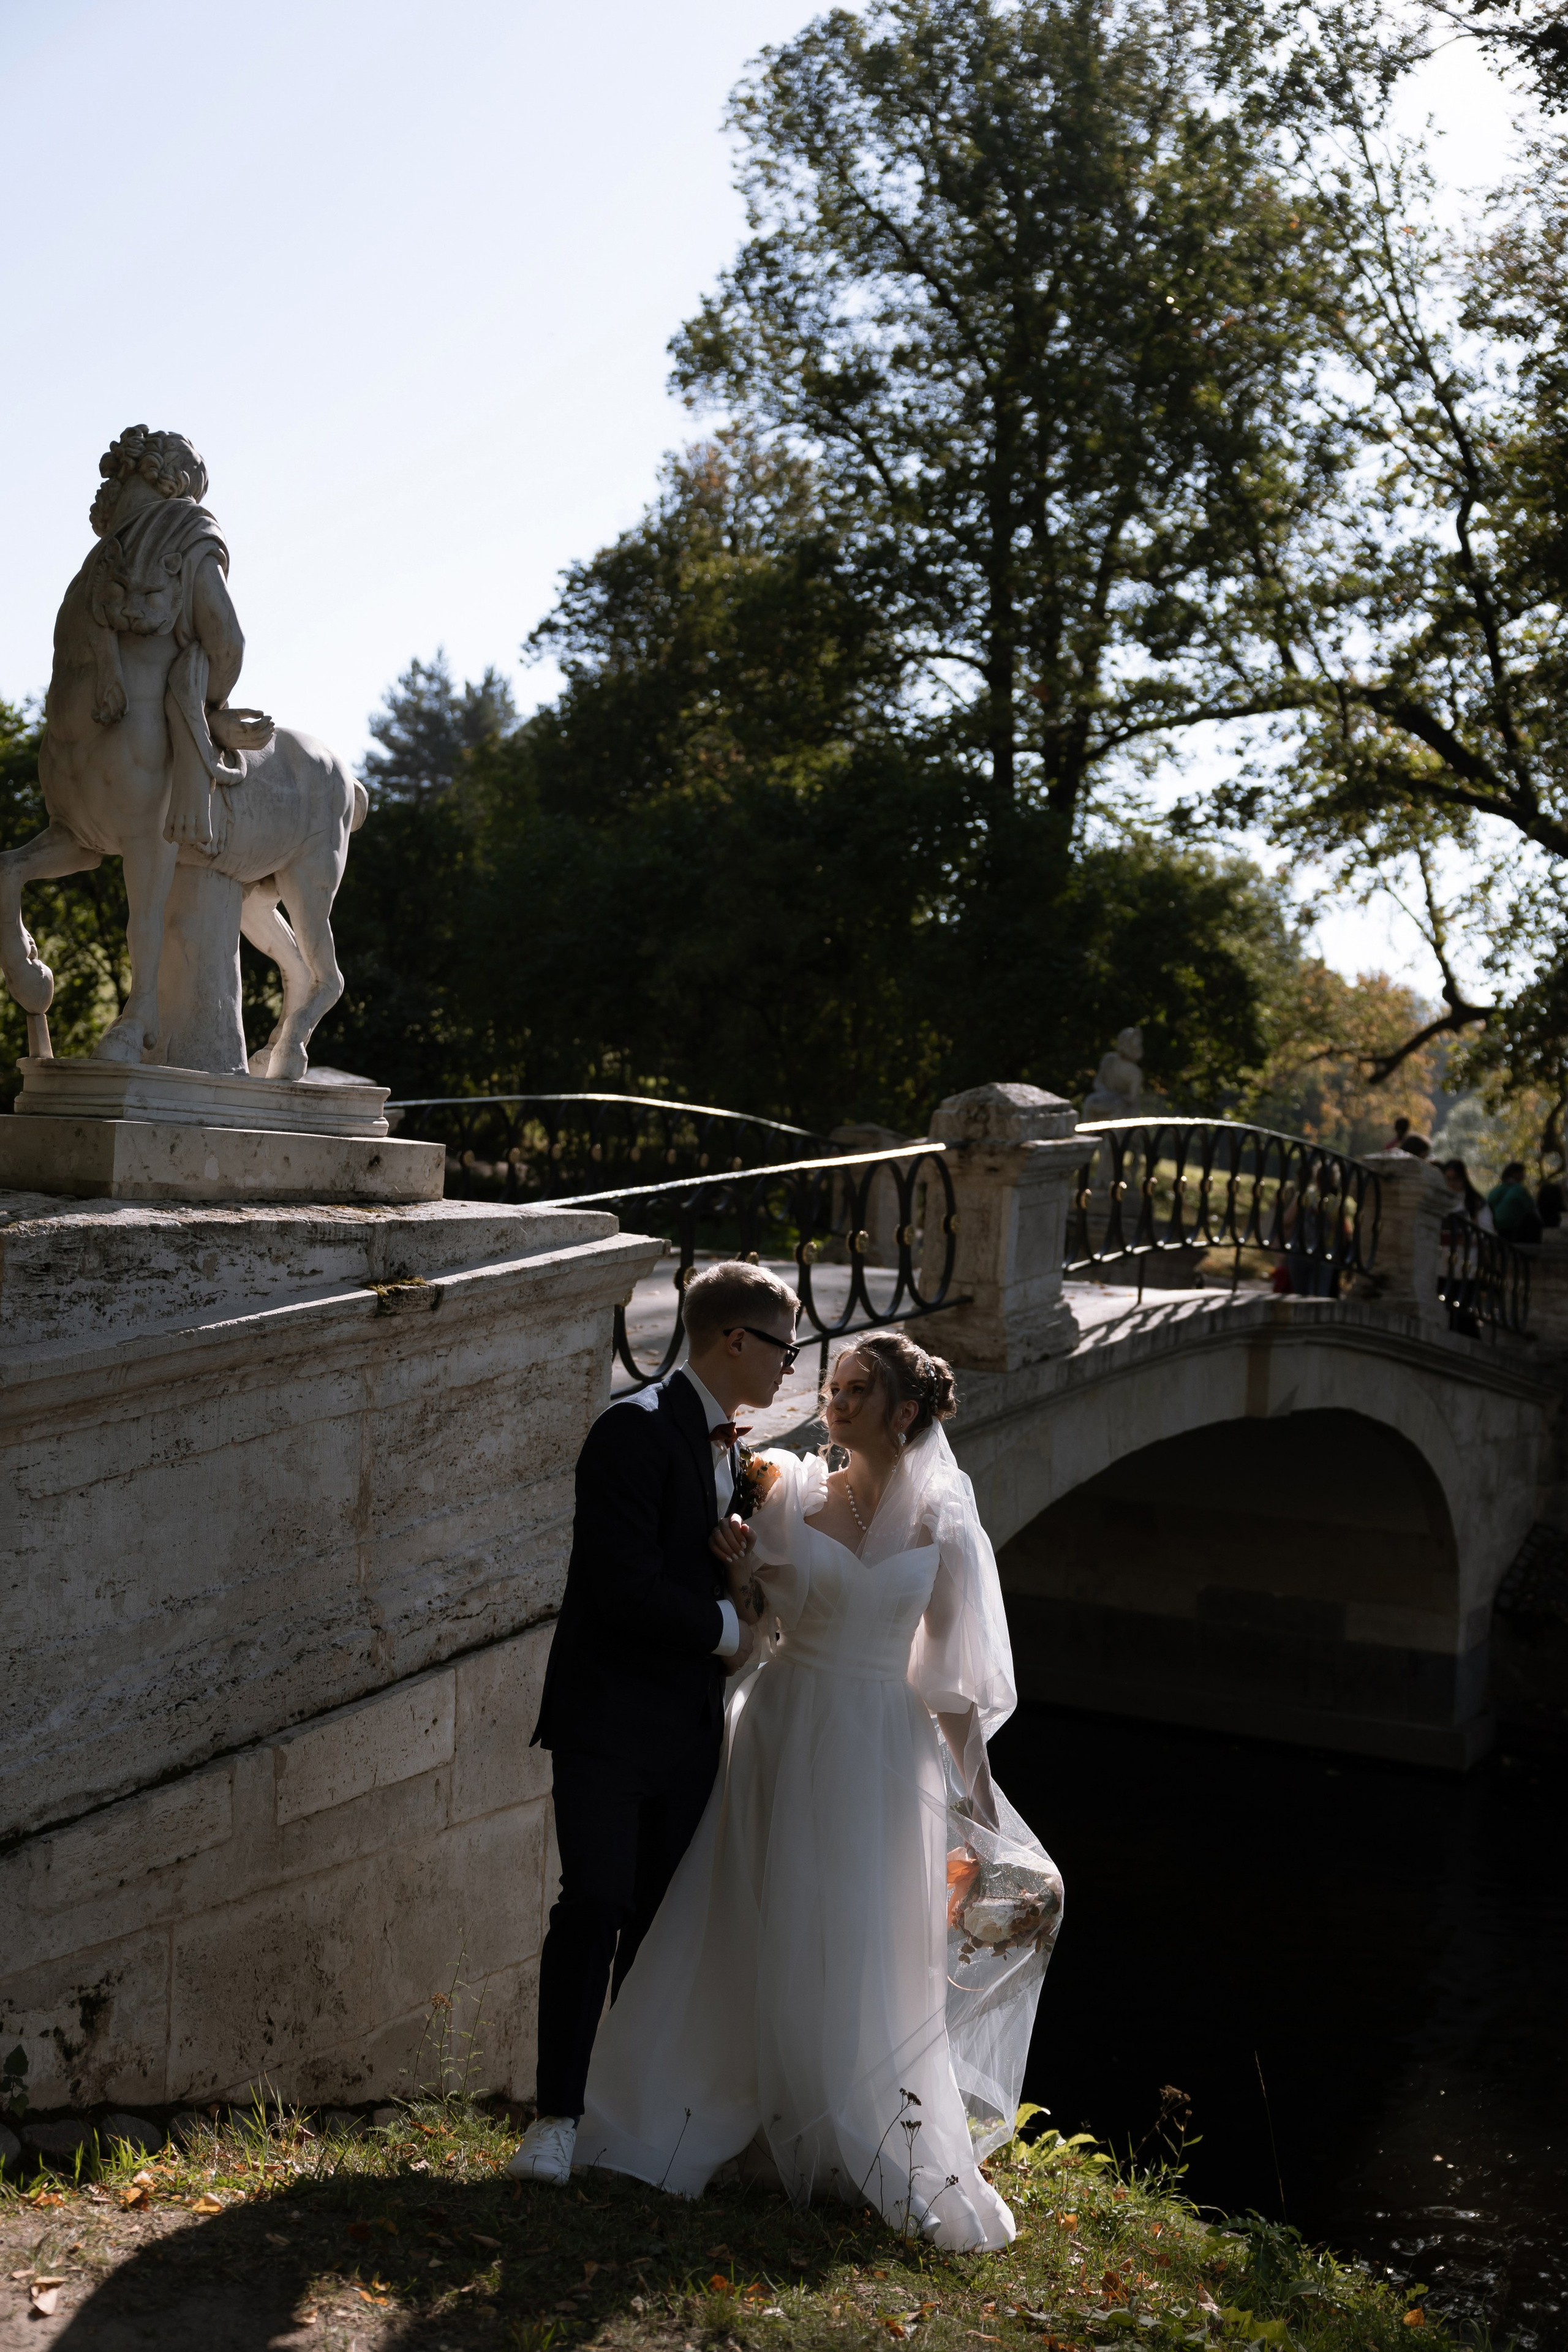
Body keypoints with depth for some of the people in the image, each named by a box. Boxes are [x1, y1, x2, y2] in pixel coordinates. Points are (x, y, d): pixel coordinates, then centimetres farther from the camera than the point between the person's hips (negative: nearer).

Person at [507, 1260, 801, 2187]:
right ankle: (558, 2117, 0)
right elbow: (624, 1583, -21)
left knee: (658, 1920, 9)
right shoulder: (637, 1430, -14)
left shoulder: (732, 1449, 13)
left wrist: (742, 1594, 1)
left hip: (690, 1725, 7)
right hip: (610, 1717, -7)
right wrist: (725, 1628, -10)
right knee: (595, 1906, -9)